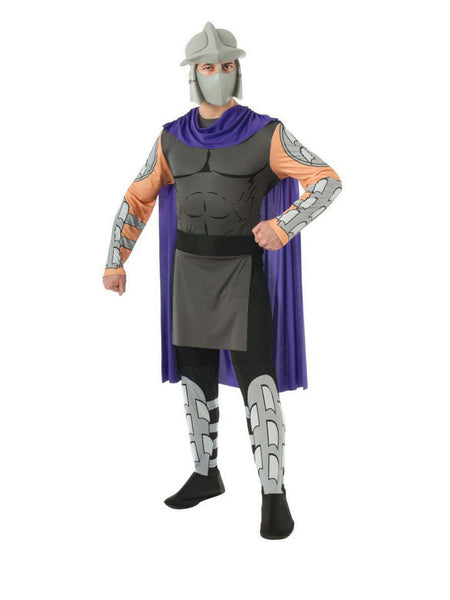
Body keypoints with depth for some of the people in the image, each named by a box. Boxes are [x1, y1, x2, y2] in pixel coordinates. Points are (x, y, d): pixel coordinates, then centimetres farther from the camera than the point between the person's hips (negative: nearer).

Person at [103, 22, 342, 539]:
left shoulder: (266, 134, -8)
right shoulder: (172, 138, 3)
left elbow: (328, 181, -9)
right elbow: (137, 200, 12)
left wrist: (284, 226, -25)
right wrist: (115, 261, 9)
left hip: (241, 269, -4)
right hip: (189, 269, 4)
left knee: (257, 378, -11)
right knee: (196, 375, 11)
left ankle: (273, 495, -2)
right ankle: (206, 475, 28)